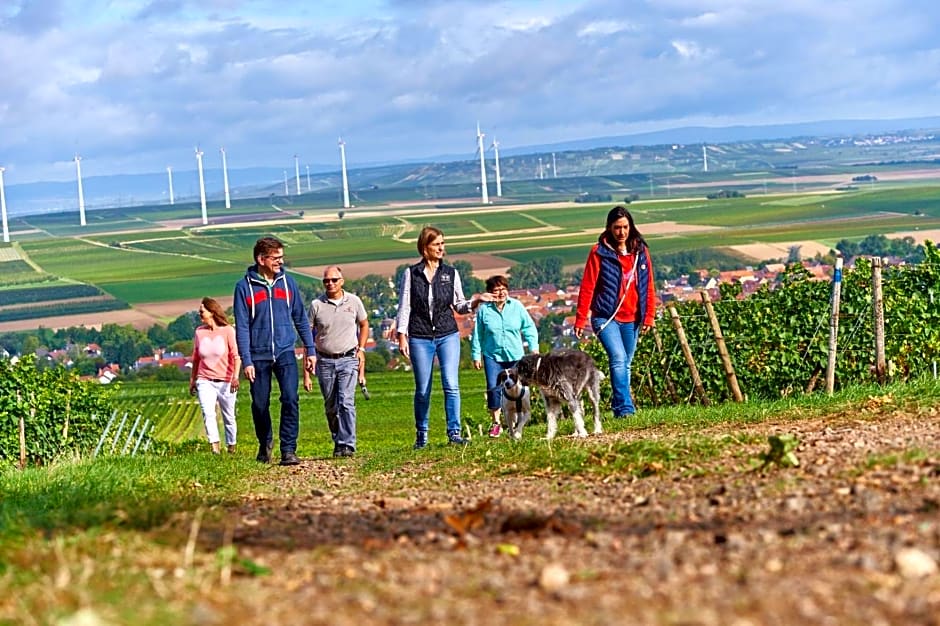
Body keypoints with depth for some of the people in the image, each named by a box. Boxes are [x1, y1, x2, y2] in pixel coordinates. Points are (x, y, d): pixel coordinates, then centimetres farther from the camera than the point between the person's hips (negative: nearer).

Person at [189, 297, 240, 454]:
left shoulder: (228, 331, -4)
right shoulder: (199, 331, 7)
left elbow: (236, 356, -8)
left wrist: (235, 376, -20)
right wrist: (192, 380, 18)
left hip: (225, 382, -2)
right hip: (205, 381, 2)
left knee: (229, 417, 7)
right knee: (208, 413, -19)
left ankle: (231, 446, 24)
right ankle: (214, 446, -25)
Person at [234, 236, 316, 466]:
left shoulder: (287, 282, 5)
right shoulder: (244, 287, -4)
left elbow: (300, 318, 12)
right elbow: (242, 327, -5)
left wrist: (310, 350, 9)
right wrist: (246, 360, -10)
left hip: (285, 352, 1)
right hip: (259, 355, -1)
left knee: (290, 399, -15)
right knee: (260, 405, 7)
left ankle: (288, 450, -13)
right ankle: (265, 443, 32)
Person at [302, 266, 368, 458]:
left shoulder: (354, 301, 2)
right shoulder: (316, 305, -2)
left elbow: (364, 324, 21)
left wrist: (361, 349, 8)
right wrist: (306, 372, -5)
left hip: (348, 359, -1)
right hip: (325, 361, 1)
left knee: (346, 402, -15)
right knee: (330, 407, 8)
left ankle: (347, 445, -15)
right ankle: (338, 442, 23)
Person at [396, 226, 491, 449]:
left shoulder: (451, 273, 7)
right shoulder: (411, 273, 2)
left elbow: (459, 305, 13)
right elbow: (404, 307, 3)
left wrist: (476, 301, -6)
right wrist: (402, 336, -2)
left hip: (448, 335, 1)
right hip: (420, 338, -1)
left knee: (451, 385, -10)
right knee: (422, 390, 3)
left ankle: (454, 433, -8)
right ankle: (421, 436, 15)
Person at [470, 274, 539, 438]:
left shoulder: (516, 306, 1)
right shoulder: (484, 310, -2)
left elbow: (529, 327, 8)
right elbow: (477, 335, 5)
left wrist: (533, 347, 1)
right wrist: (476, 355, 5)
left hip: (515, 356, 1)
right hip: (492, 355, -1)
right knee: (493, 388, -12)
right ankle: (496, 422, 2)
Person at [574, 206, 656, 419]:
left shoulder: (640, 251, 7)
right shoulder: (600, 252, -4)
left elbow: (649, 286, 11)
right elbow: (587, 287, -5)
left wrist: (649, 315, 6)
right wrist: (580, 319, -7)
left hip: (631, 319, 5)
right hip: (606, 317, -5)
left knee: (625, 364, 11)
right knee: (618, 359, -19)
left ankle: (619, 405, 21)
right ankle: (625, 407, -22)